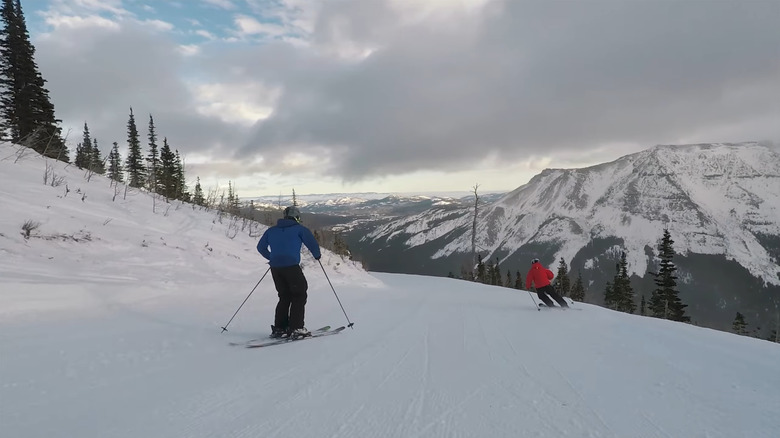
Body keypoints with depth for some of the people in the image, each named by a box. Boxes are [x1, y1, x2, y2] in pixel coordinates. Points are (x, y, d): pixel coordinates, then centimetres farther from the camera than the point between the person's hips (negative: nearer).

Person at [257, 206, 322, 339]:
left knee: (284, 297, 16)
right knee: (299, 295, 6)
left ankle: (279, 328, 10)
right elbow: (312, 242, -5)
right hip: (291, 266, -5)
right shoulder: (299, 228, 4)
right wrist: (317, 255, 13)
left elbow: (260, 247, 24)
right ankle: (296, 328, -3)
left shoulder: (271, 230, 19)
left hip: (275, 268, 5)